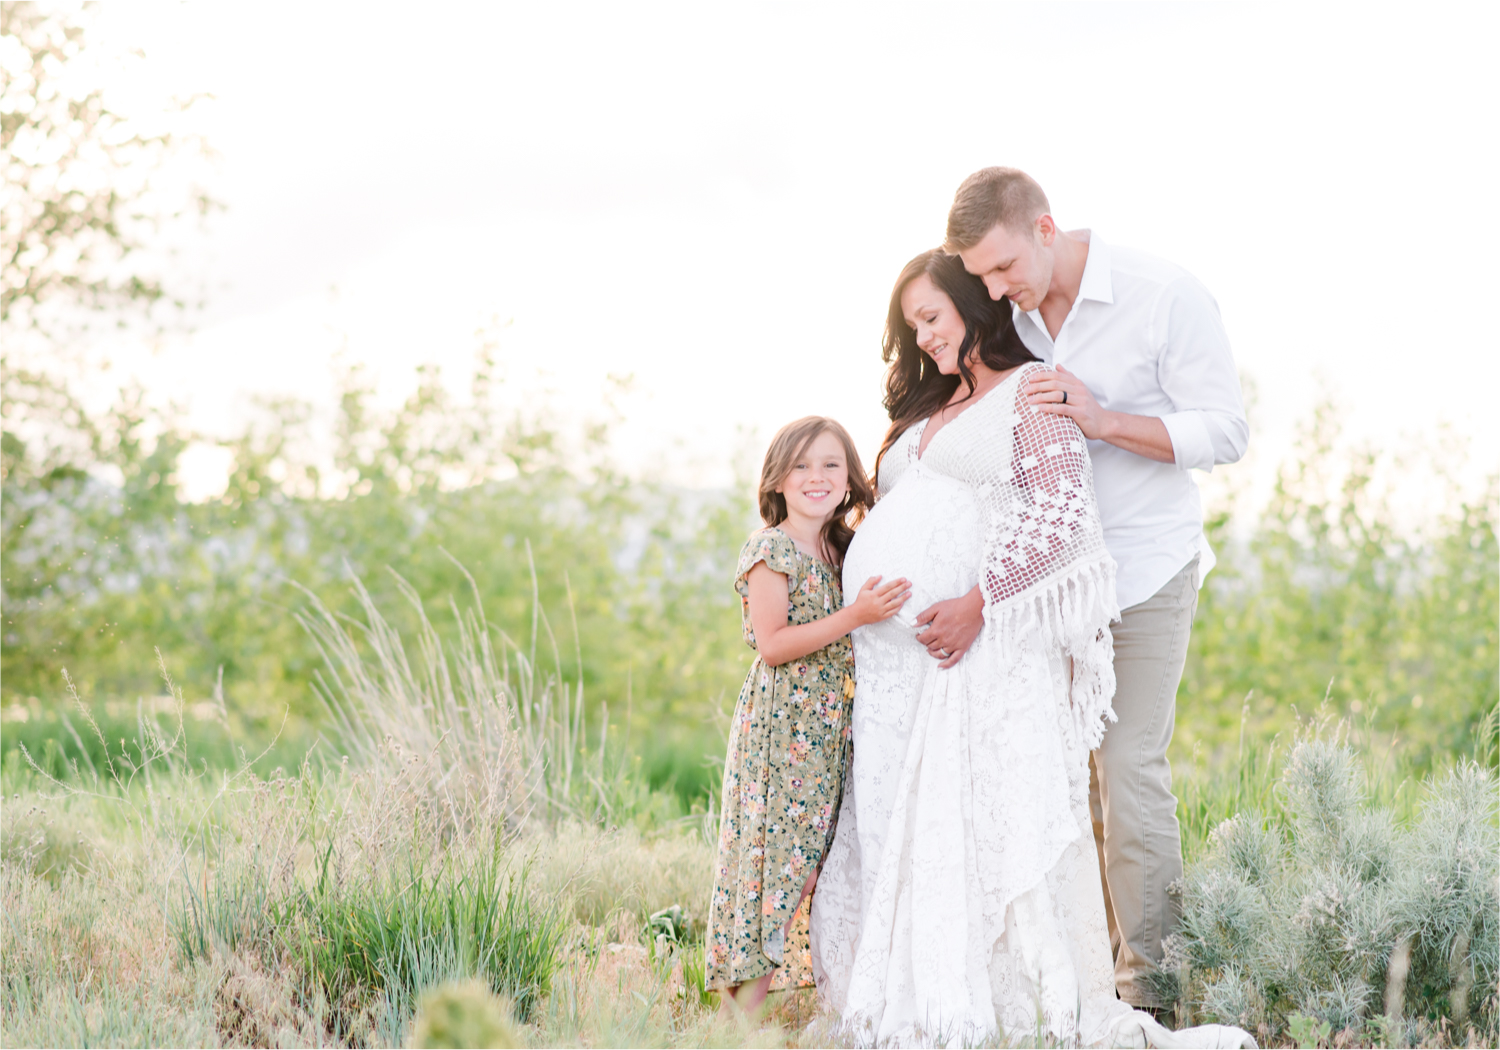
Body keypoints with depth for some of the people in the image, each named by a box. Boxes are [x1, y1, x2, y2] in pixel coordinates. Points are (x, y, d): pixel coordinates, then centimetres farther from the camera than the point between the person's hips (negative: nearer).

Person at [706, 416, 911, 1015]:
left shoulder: (843, 553, 15)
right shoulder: (771, 550, -9)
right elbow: (772, 645, -16)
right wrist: (853, 618, -22)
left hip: (832, 731, 8)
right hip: (782, 726, -8)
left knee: (818, 852, 7)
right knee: (776, 851, -10)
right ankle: (738, 1009, -6)